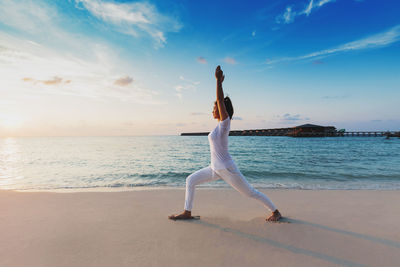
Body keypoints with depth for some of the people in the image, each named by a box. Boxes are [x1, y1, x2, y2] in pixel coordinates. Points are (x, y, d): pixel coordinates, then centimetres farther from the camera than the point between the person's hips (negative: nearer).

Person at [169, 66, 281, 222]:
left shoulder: (225, 122, -14)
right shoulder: (220, 123, 7)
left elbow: (220, 100, -22)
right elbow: (220, 99, 15)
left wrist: (218, 81, -18)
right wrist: (219, 82, 18)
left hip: (227, 169, -9)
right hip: (215, 168, 9)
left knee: (250, 193, 7)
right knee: (190, 180, 6)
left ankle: (276, 212, 28)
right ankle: (187, 213, 16)